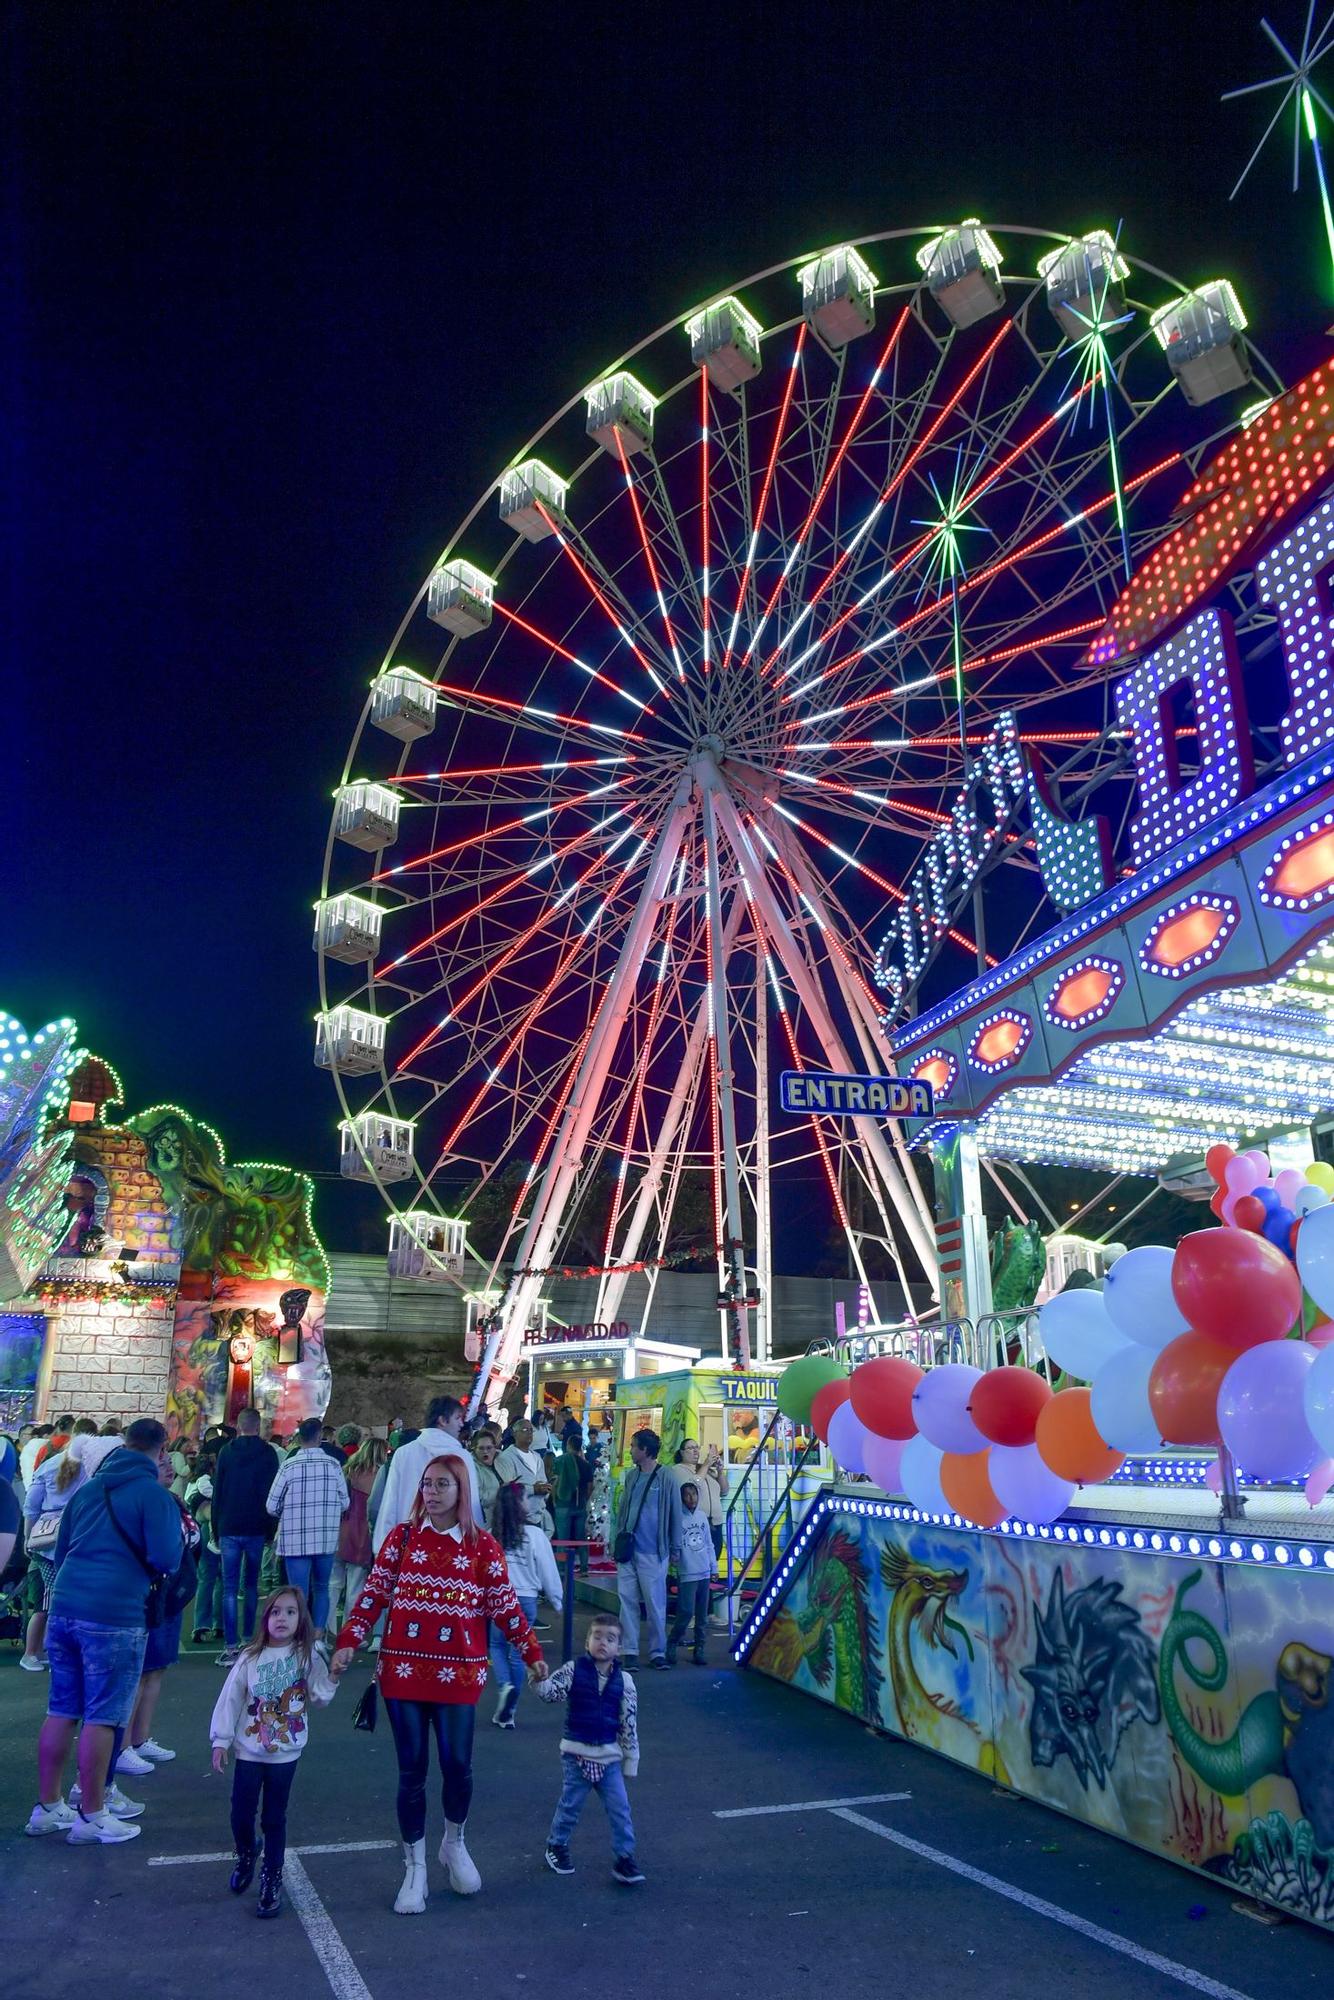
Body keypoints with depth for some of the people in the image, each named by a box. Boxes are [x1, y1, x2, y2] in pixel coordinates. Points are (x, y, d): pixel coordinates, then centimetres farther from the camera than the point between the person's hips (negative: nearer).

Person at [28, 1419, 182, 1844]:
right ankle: (91, 1817, 11)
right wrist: (176, 1533, 6)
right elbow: (166, 1560, -13)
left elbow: (61, 1550, 21)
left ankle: (47, 1808, 26)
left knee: (61, 1711, 16)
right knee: (101, 1717, 3)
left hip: (64, 1609, 7)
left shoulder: (89, 1488, 13)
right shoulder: (154, 1494, -9)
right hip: (115, 1616, -7)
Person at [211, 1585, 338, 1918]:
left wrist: (332, 1675, -22)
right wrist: (221, 1740, -2)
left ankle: (272, 1879, 21)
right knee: (241, 1814, 8)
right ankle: (246, 1855, 40)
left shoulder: (308, 1657, -6)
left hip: (285, 1753, -1)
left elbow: (320, 1699, -6)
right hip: (249, 1750, 1)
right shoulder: (250, 1658, -6)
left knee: (274, 1818, 5)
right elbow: (230, 1699, -2)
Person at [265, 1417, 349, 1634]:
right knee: (321, 1589, 18)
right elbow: (345, 1503, 2)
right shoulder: (333, 1465, -4)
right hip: (326, 1540, 2)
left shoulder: (289, 1465, -8)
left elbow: (272, 1506, -4)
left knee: (300, 1594, 3)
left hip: (296, 1540, -2)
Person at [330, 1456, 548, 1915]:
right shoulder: (402, 1537, 1)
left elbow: (505, 1605, 4)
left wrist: (532, 1654, 5)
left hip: (458, 1672, 0)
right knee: (412, 1769, 6)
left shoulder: (482, 1546, 0)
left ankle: (454, 1844, 31)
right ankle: (415, 1868, 24)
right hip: (404, 1669, 1)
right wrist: (348, 1643, -6)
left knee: (457, 1765, 0)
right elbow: (373, 1594, 2)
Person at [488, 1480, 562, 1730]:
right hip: (526, 1599, -1)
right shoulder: (534, 1535, -10)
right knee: (518, 1653, 10)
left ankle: (505, 1686, -8)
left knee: (498, 1645, 18)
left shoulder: (489, 1536, -6)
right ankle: (507, 1713, 15)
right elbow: (548, 1571, -3)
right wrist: (557, 1600, 11)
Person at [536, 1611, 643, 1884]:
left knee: (620, 1808, 0)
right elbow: (549, 1693, -17)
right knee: (570, 1804, 10)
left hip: (609, 1755, 2)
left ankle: (624, 1857, 13)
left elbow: (629, 1723, 2)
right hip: (576, 1752, -1)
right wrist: (540, 1680, -39)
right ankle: (556, 1846, 32)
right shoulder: (573, 1670, -8)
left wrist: (631, 1760, 6)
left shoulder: (623, 1681, -3)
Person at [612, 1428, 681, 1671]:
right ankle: (630, 1650, 12)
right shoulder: (632, 1477, 9)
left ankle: (657, 1651, 14)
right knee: (627, 1601, 5)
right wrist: (616, 1541, 13)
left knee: (655, 1604, 2)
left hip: (653, 1552, -5)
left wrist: (675, 1549, -1)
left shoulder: (666, 1480, -8)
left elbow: (675, 1516, -3)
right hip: (627, 1549, 5)